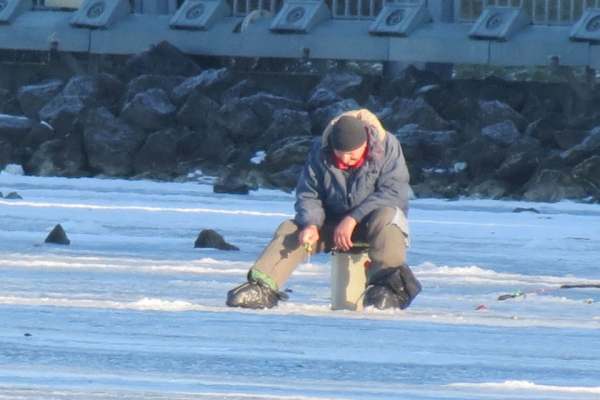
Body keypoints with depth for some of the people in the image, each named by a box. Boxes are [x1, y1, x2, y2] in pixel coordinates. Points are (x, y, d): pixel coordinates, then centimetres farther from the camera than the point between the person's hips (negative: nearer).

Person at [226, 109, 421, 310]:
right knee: (290, 230, -17)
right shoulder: (321, 150, -8)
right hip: (334, 225, 3)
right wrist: (311, 224, -26)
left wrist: (353, 218, -32)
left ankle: (390, 286, -44)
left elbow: (394, 192, -24)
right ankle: (263, 288, -31)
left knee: (385, 216, -36)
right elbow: (308, 195, -4)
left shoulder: (387, 146, -17)